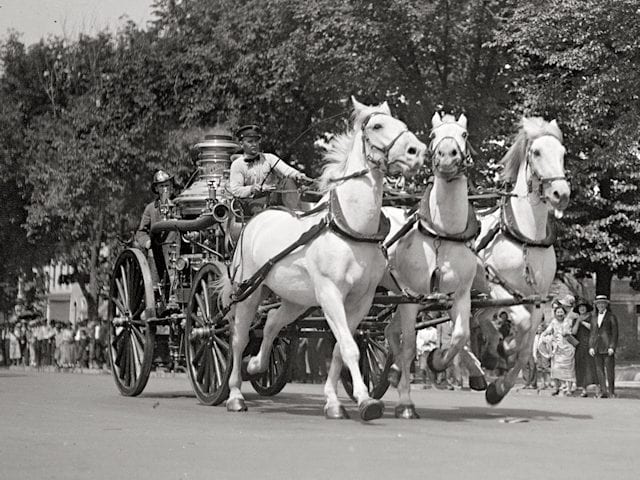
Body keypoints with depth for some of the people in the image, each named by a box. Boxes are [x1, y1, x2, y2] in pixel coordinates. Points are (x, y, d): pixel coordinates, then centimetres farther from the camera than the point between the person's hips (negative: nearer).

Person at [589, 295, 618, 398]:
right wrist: (591, 347, 7)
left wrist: (612, 347, -10)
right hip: (597, 348, 4)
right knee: (599, 370, 3)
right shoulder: (594, 317, 15)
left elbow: (615, 333, -2)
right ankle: (603, 391, 7)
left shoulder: (611, 317, 1)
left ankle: (611, 392, 1)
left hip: (608, 347, -4)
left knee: (610, 370, -4)